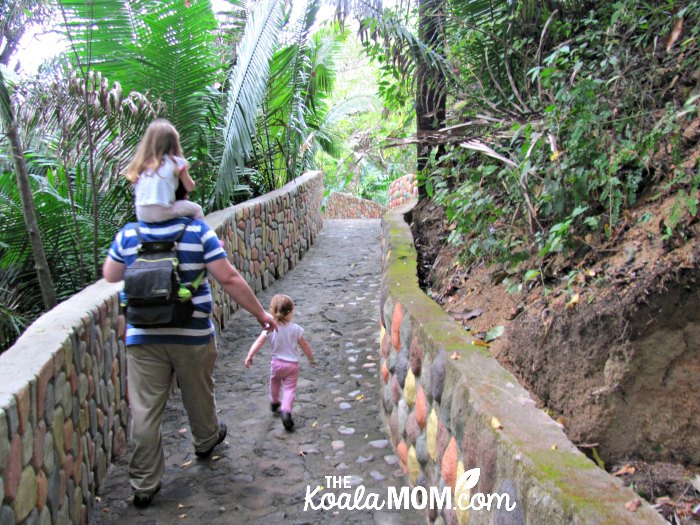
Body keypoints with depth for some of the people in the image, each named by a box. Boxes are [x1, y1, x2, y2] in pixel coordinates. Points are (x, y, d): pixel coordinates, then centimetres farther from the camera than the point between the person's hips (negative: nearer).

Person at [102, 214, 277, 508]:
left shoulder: (128, 234, -3)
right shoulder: (198, 231, -11)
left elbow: (110, 275, 13)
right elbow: (229, 279, -13)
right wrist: (260, 312, -4)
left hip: (143, 337, 1)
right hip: (192, 335, -1)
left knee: (145, 410, 7)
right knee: (198, 395, 22)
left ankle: (144, 485, 15)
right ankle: (205, 442, 48)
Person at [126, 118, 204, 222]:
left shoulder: (142, 163, 7)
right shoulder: (177, 162, -3)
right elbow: (190, 187, 5)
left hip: (141, 214, 5)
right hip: (162, 212, -5)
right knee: (196, 209, 16)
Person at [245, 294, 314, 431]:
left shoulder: (270, 328, -13)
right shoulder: (295, 329, -14)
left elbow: (258, 342, -16)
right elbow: (304, 345, -6)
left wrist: (249, 356, -10)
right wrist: (310, 357, 10)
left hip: (276, 363, 2)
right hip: (292, 364, -2)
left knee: (274, 383, 28)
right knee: (289, 388, 1)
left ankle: (274, 402, 49)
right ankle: (286, 411, -19)